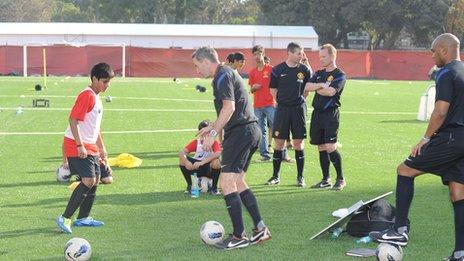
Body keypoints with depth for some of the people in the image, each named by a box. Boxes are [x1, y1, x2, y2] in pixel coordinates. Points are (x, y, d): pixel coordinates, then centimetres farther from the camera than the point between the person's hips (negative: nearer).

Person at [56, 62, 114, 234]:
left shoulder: (96, 98, 16)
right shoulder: (87, 95, -14)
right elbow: (73, 119, -20)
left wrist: (102, 148, 27)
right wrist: (80, 145, -24)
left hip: (90, 147, 10)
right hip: (77, 146, -10)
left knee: (96, 180, 11)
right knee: (88, 181, -17)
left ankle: (83, 218, 21)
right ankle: (65, 218, -14)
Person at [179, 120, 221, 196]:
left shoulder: (215, 143, -13)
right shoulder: (196, 142, -4)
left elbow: (217, 154, -35)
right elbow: (181, 152, -15)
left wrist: (202, 162, -46)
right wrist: (186, 162, -38)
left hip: (210, 169, -3)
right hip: (197, 168, 3)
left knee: (216, 162, -36)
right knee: (182, 160, -20)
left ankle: (214, 188, -14)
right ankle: (189, 186, -4)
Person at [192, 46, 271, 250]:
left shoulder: (222, 76, -11)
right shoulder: (228, 73, 21)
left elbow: (229, 107, -22)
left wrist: (213, 134, -22)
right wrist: (212, 127, 35)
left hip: (240, 132, -11)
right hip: (251, 131, 11)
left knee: (227, 183, -9)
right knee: (238, 182, 16)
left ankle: (239, 236, -7)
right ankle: (260, 229, 14)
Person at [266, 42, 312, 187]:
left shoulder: (304, 69, 3)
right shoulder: (278, 70, 0)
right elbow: (273, 90, 8)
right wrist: (282, 101, 1)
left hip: (298, 108, 0)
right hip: (282, 108, 0)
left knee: (298, 143, 2)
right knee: (279, 142, 3)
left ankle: (300, 177, 11)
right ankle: (276, 176, 13)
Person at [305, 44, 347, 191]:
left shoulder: (339, 75, -3)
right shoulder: (319, 74, 17)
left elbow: (330, 91, -19)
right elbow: (306, 87, 2)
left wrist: (315, 88, -3)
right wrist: (321, 85, -12)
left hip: (331, 114, -7)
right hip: (317, 113, 7)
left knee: (330, 148, -13)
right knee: (321, 148, 9)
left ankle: (340, 179, -2)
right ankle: (325, 180, 17)